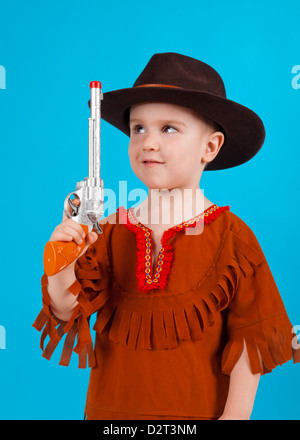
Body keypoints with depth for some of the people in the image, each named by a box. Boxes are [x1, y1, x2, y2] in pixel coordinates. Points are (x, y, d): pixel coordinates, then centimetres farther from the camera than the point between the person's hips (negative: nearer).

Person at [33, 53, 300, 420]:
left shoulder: (230, 236, -10)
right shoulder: (111, 233, -4)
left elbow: (249, 338, -8)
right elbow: (67, 313, -7)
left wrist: (236, 414, -10)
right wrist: (61, 268, -25)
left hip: (200, 409, -2)